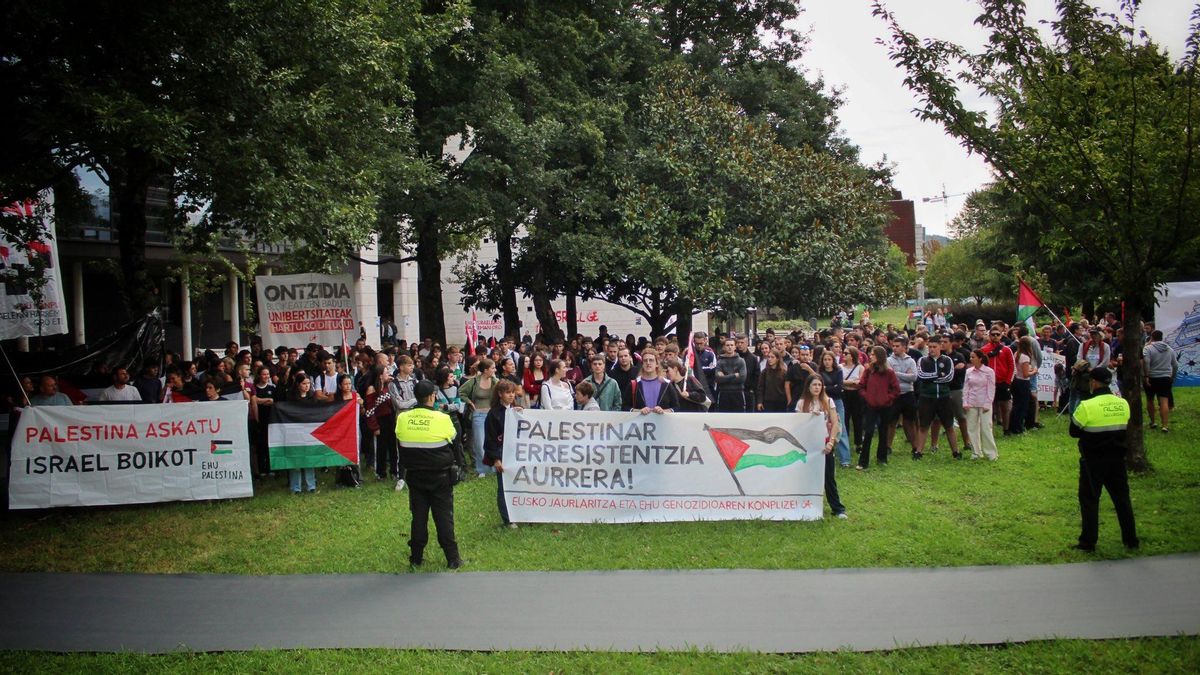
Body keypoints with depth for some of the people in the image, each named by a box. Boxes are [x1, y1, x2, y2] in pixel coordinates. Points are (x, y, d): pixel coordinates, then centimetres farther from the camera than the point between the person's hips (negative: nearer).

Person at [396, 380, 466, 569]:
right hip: (440, 476, -3)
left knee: (418, 516, 12)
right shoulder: (442, 419, -15)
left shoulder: (402, 419, -6)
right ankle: (452, 559, 8)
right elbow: (455, 444, -3)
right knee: (444, 516, 4)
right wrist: (457, 464, 15)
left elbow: (400, 446, 7)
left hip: (414, 475, 3)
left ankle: (416, 557, 18)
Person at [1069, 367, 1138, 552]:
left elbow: (1074, 431, -7)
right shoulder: (1123, 404, -1)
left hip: (1093, 460, -4)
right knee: (1122, 498, 15)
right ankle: (1130, 539, 22)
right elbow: (1123, 429, 12)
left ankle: (1088, 542, 5)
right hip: (1117, 459, 5)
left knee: (1089, 500, 4)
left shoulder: (1087, 406, -17)